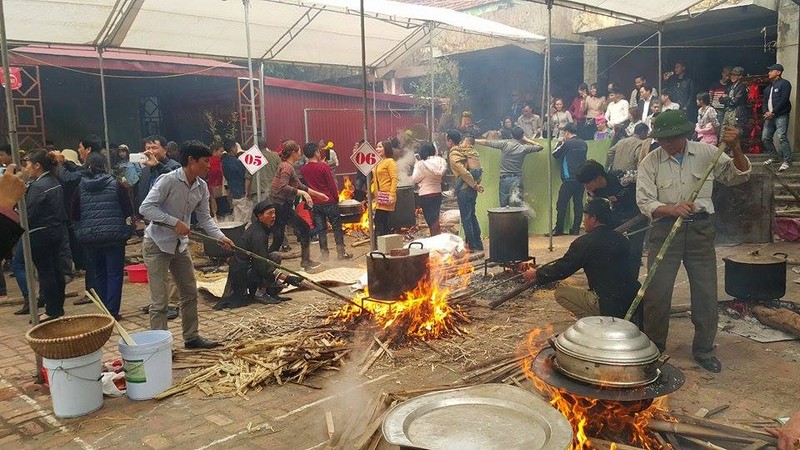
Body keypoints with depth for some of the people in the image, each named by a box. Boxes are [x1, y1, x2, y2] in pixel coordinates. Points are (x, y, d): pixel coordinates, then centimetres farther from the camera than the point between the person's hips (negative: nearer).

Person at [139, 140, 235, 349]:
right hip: (157, 245, -7)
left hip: (180, 245, 8)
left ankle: (191, 337, 29)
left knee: (190, 293, 15)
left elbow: (205, 218, 2)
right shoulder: (168, 180, -22)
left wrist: (221, 237, -12)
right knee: (160, 300, -4)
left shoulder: (202, 187, -2)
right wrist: (175, 222, -31)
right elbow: (145, 208, -25)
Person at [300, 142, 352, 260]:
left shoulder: (303, 169, 0)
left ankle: (324, 253, 12)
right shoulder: (324, 166, -14)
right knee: (337, 227, 7)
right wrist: (336, 198, 3)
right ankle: (341, 252, 11)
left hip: (315, 203, 4)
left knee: (320, 229, 10)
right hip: (329, 202, -4)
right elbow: (332, 184, -11)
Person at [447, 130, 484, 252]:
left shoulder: (453, 155, -13)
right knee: (472, 216, 18)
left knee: (466, 219, 1)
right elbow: (478, 168, 10)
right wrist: (476, 184, 8)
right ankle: (478, 244, 24)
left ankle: (471, 246, 6)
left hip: (464, 189, -8)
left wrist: (475, 185, -13)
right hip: (471, 188, 8)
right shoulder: (468, 150, 11)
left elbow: (464, 172, -21)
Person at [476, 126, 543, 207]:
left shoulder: (505, 144, -5)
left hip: (505, 179, 0)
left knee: (504, 206, 4)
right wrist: (526, 140, 15)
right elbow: (540, 147, 16)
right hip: (517, 178, 0)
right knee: (518, 207, -5)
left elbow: (486, 142, -3)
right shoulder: (524, 148, -1)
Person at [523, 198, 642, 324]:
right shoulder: (622, 239, 10)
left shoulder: (585, 242, -11)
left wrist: (537, 274, 11)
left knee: (560, 292, 4)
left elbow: (562, 269, -6)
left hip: (609, 305, -7)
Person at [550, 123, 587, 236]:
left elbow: (555, 154, 2)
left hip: (569, 179, -6)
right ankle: (576, 229, 10)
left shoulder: (566, 143, -8)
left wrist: (560, 143, 18)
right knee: (578, 203, 9)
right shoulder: (583, 144, 10)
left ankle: (558, 230, 1)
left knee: (561, 204, -1)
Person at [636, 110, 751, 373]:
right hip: (665, 230, -2)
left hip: (700, 230, 2)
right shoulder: (650, 162, -5)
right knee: (657, 292, 1)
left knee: (706, 292, 8)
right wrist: (673, 209, -29)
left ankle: (704, 349, 25)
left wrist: (735, 148, -14)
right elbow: (645, 203, -11)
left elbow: (738, 176, 3)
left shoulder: (706, 153, 1)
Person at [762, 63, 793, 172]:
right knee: (765, 137, 6)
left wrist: (773, 113, -15)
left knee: (782, 138, -15)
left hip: (781, 116, -8)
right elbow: (764, 101, 15)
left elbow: (783, 100, -13)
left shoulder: (784, 84, -3)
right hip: (769, 116, 8)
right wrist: (766, 112, -4)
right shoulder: (768, 87, 21)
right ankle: (775, 157, 21)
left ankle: (787, 161, -11)